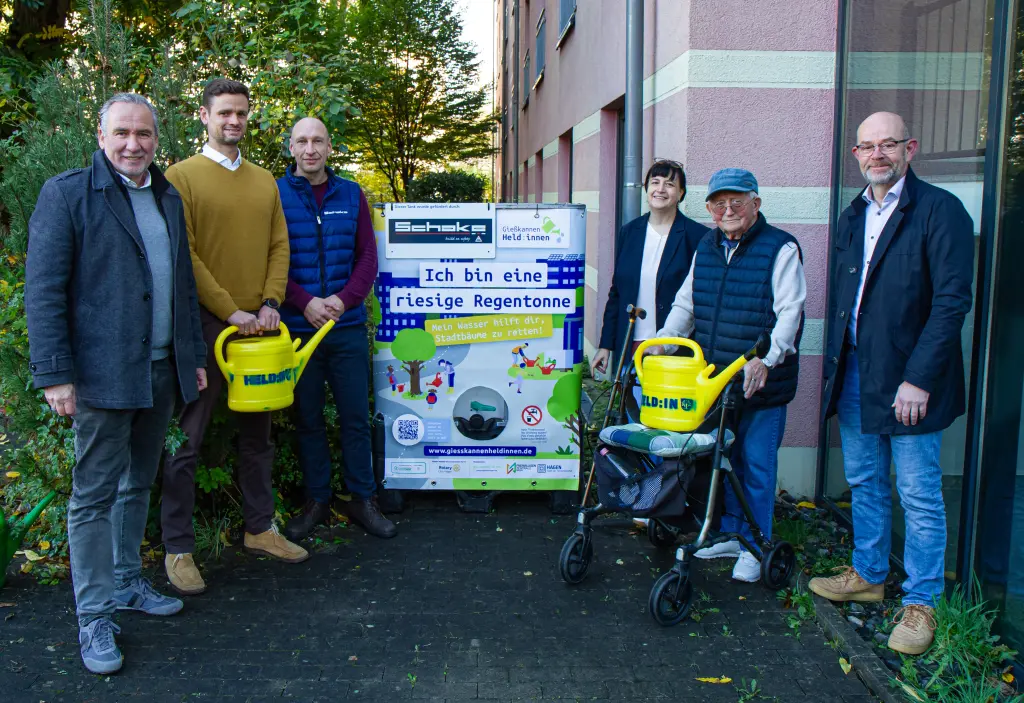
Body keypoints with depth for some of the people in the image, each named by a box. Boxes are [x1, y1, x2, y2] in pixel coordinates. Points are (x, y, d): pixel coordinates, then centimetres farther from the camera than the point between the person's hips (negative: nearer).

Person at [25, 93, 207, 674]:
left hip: (161, 369, 6)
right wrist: (55, 374, -16)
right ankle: (95, 617, 12)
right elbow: (44, 291, -11)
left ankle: (128, 583, 32)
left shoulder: (168, 198, 13)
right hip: (103, 373, -6)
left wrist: (196, 355, 16)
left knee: (139, 483, 17)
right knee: (95, 494, 2)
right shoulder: (67, 194, -6)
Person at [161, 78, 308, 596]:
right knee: (187, 439, 0)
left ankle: (260, 528, 28)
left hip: (257, 323, 6)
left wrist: (270, 303, -5)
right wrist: (230, 311, -14)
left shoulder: (265, 181, 14)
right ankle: (178, 548, 10)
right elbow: (183, 255, -10)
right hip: (204, 324, -5)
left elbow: (279, 247, 10)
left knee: (257, 433, 14)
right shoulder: (182, 176, -3)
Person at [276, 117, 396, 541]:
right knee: (307, 419, 9)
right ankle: (316, 501, 21)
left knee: (355, 417, 7)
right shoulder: (274, 194, 1)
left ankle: (362, 500, 19)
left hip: (348, 327, 2)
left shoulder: (351, 195, 8)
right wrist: (304, 302, -15)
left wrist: (344, 300, -10)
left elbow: (368, 256, 5)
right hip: (297, 327, -1)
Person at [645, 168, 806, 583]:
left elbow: (789, 313, -14)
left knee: (756, 464, 3)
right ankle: (731, 534, 31)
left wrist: (765, 358, -26)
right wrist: (663, 342, 10)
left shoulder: (780, 248, -7)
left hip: (761, 383, -6)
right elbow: (685, 304, 21)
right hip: (712, 380, 6)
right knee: (723, 459, 15)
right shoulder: (706, 248, 12)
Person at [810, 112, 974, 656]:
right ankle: (868, 575, 34)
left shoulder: (940, 210, -9)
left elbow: (952, 301, -15)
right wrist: (835, 363, 11)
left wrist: (918, 379, -19)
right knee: (864, 484, 17)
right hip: (854, 375, 7)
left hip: (909, 382, -6)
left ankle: (920, 603, 16)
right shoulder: (852, 217, 12)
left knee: (919, 496, 3)